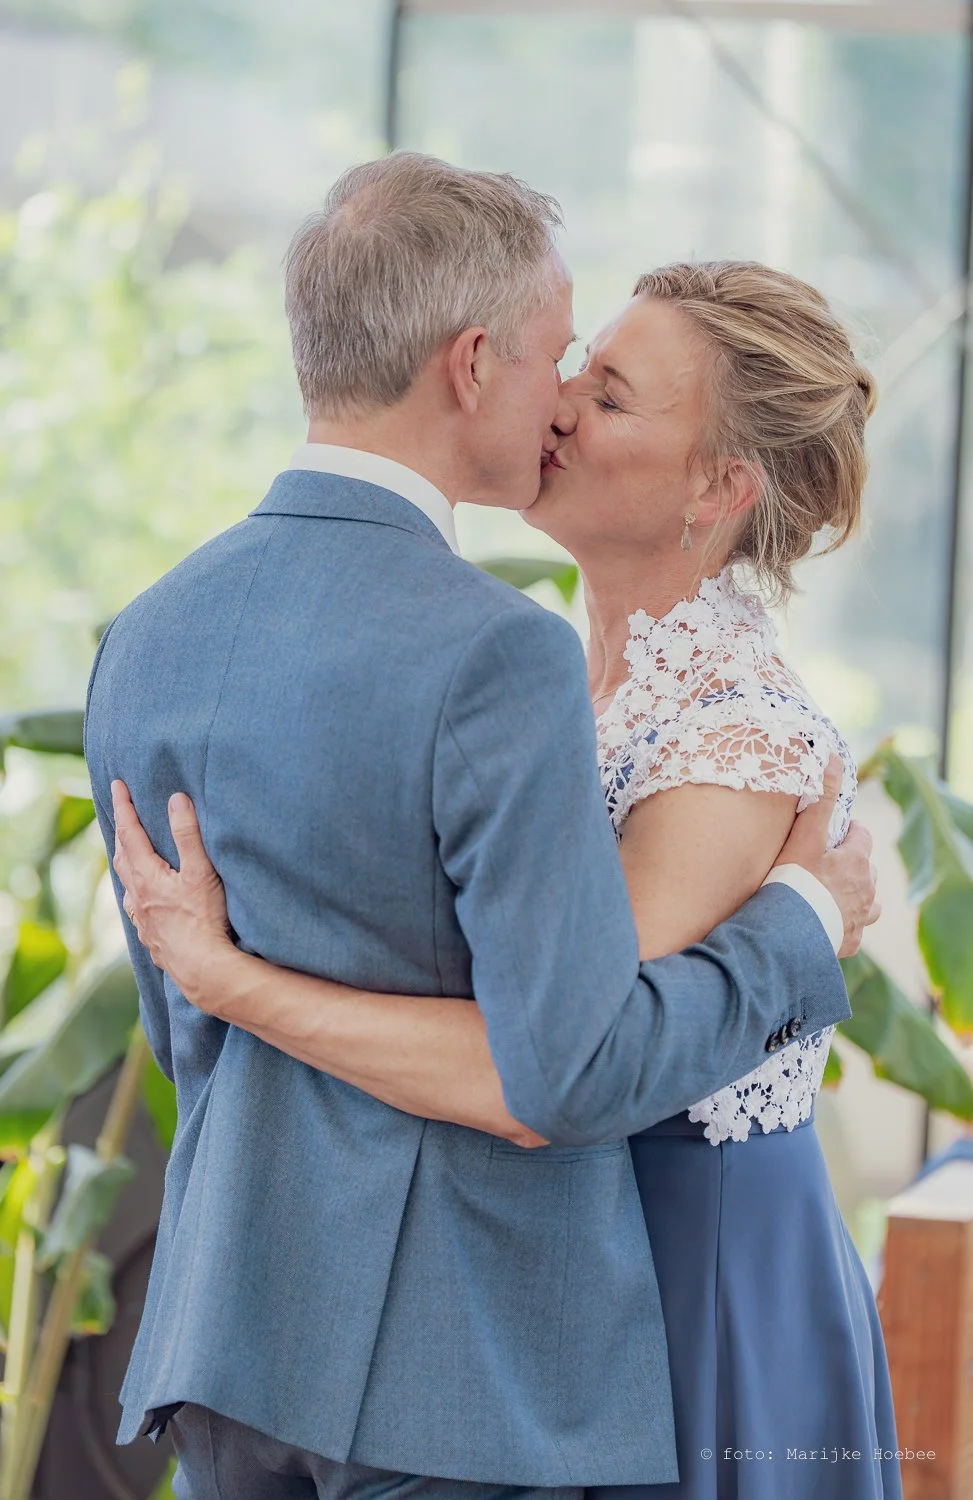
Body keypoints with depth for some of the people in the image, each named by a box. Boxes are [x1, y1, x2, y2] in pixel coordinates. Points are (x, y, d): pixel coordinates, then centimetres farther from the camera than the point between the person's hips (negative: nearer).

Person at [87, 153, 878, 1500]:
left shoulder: (146, 641, 5)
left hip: (227, 1337, 7)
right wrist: (804, 927, -4)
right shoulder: (495, 658, -18)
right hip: (462, 1367, -7)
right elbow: (572, 1070, -18)